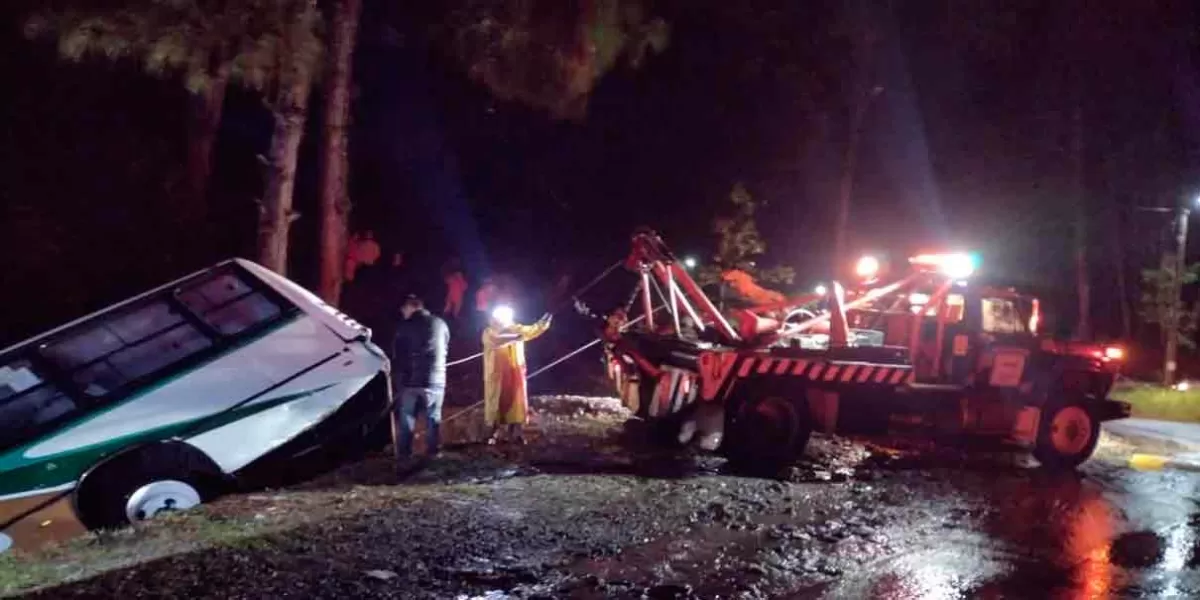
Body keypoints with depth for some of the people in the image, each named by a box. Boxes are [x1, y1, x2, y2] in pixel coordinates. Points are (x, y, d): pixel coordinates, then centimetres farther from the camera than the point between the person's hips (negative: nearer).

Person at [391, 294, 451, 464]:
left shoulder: (404, 326, -1)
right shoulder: (440, 324, 7)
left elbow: (397, 355, 0)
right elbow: (446, 349, 14)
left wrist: (398, 378, 7)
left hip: (411, 380, -2)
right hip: (436, 380, 2)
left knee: (406, 419, 6)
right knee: (433, 419, 10)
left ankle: (403, 455, 5)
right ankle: (432, 453, 8)